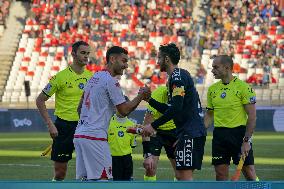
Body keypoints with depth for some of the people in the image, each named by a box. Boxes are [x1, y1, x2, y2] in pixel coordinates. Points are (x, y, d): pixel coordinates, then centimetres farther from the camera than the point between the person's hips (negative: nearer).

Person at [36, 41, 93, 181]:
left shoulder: (91, 77, 5)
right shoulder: (61, 77, -8)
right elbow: (40, 100, -3)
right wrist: (50, 125, -10)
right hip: (64, 126, -3)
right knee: (60, 172, 2)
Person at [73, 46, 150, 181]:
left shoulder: (94, 78, 18)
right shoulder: (110, 81, -10)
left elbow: (80, 108, 25)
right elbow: (124, 110, -10)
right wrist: (141, 96, 2)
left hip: (79, 134, 9)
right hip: (95, 136, -9)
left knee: (83, 178, 9)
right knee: (102, 178, -7)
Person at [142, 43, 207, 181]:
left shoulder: (178, 77, -11)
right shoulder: (176, 76, 21)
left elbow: (176, 109, -22)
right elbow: (170, 109, 23)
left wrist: (153, 126, -19)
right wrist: (149, 99, 18)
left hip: (190, 132, -10)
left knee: (185, 175, -12)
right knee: (180, 175, 11)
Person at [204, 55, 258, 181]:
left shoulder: (243, 87, -7)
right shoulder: (212, 89, 10)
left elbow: (252, 116, -9)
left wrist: (246, 141, -15)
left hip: (239, 132, -5)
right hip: (219, 135, 5)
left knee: (249, 173, -6)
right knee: (221, 174, 4)